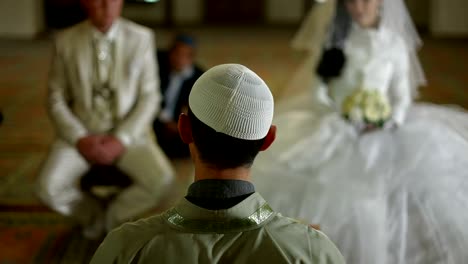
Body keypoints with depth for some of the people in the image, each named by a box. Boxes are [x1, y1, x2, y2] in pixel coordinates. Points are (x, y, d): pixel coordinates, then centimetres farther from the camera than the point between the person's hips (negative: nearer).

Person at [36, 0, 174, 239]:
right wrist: (79, 139, -14)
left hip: (129, 132, 0)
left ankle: (113, 217, 3)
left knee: (162, 179, -27)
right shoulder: (66, 41, -3)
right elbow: (56, 99, 1)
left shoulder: (141, 38, -5)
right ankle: (93, 214, 10)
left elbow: (149, 98, -3)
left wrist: (121, 140, -16)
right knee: (48, 188, -24)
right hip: (81, 132, 1)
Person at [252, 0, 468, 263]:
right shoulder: (338, 42, 2)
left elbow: (402, 97, 3)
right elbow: (317, 93, 3)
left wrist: (386, 126, -14)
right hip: (341, 134, 0)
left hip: (384, 134, 0)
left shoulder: (395, 44, 2)